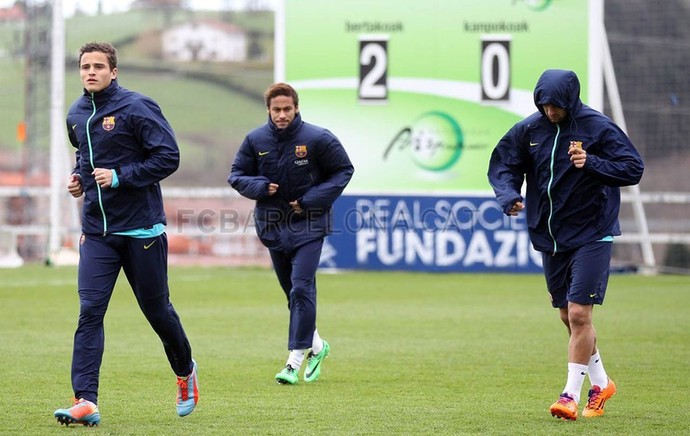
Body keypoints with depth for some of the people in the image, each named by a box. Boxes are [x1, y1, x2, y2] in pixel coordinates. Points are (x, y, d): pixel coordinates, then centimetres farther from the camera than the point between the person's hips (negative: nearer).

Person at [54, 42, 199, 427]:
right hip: (96, 231, 4)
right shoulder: (76, 116, 9)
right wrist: (79, 176, 7)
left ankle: (185, 372, 37)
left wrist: (120, 176, -20)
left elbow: (169, 157, -14)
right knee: (90, 312, -10)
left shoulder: (137, 108, -11)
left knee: (157, 309, 10)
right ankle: (86, 401, -15)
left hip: (142, 228, -4)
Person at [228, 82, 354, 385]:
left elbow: (343, 171, -1)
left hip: (308, 226, -4)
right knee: (292, 291, 13)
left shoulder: (318, 139, -11)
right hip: (273, 225, 4)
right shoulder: (255, 140, -2)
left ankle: (295, 360, -14)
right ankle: (316, 346, 34)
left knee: (301, 289, -14)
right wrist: (260, 187, -14)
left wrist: (311, 200, -12)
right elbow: (237, 175, 7)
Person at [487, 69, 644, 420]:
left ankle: (571, 394, -3)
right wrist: (510, 196, -14)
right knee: (568, 318, 13)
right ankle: (600, 382, 31)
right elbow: (502, 166, 6)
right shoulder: (529, 130, -1)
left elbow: (634, 168, -12)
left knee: (579, 315, -12)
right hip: (550, 238, 5)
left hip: (591, 236, -5)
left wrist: (591, 163, -27)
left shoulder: (598, 128, -12)